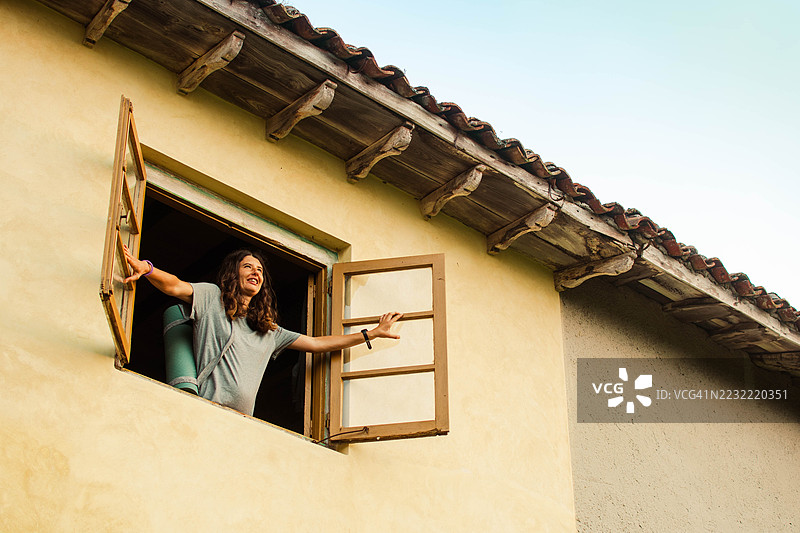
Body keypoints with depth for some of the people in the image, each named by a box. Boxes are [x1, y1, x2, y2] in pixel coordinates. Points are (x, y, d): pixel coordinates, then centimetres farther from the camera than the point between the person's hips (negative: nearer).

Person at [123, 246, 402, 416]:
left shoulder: (269, 330, 27)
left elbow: (317, 343, 31)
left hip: (242, 422, 5)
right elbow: (174, 286, -4)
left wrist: (372, 334, 31)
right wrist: (146, 269, -26)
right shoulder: (212, 298, 13)